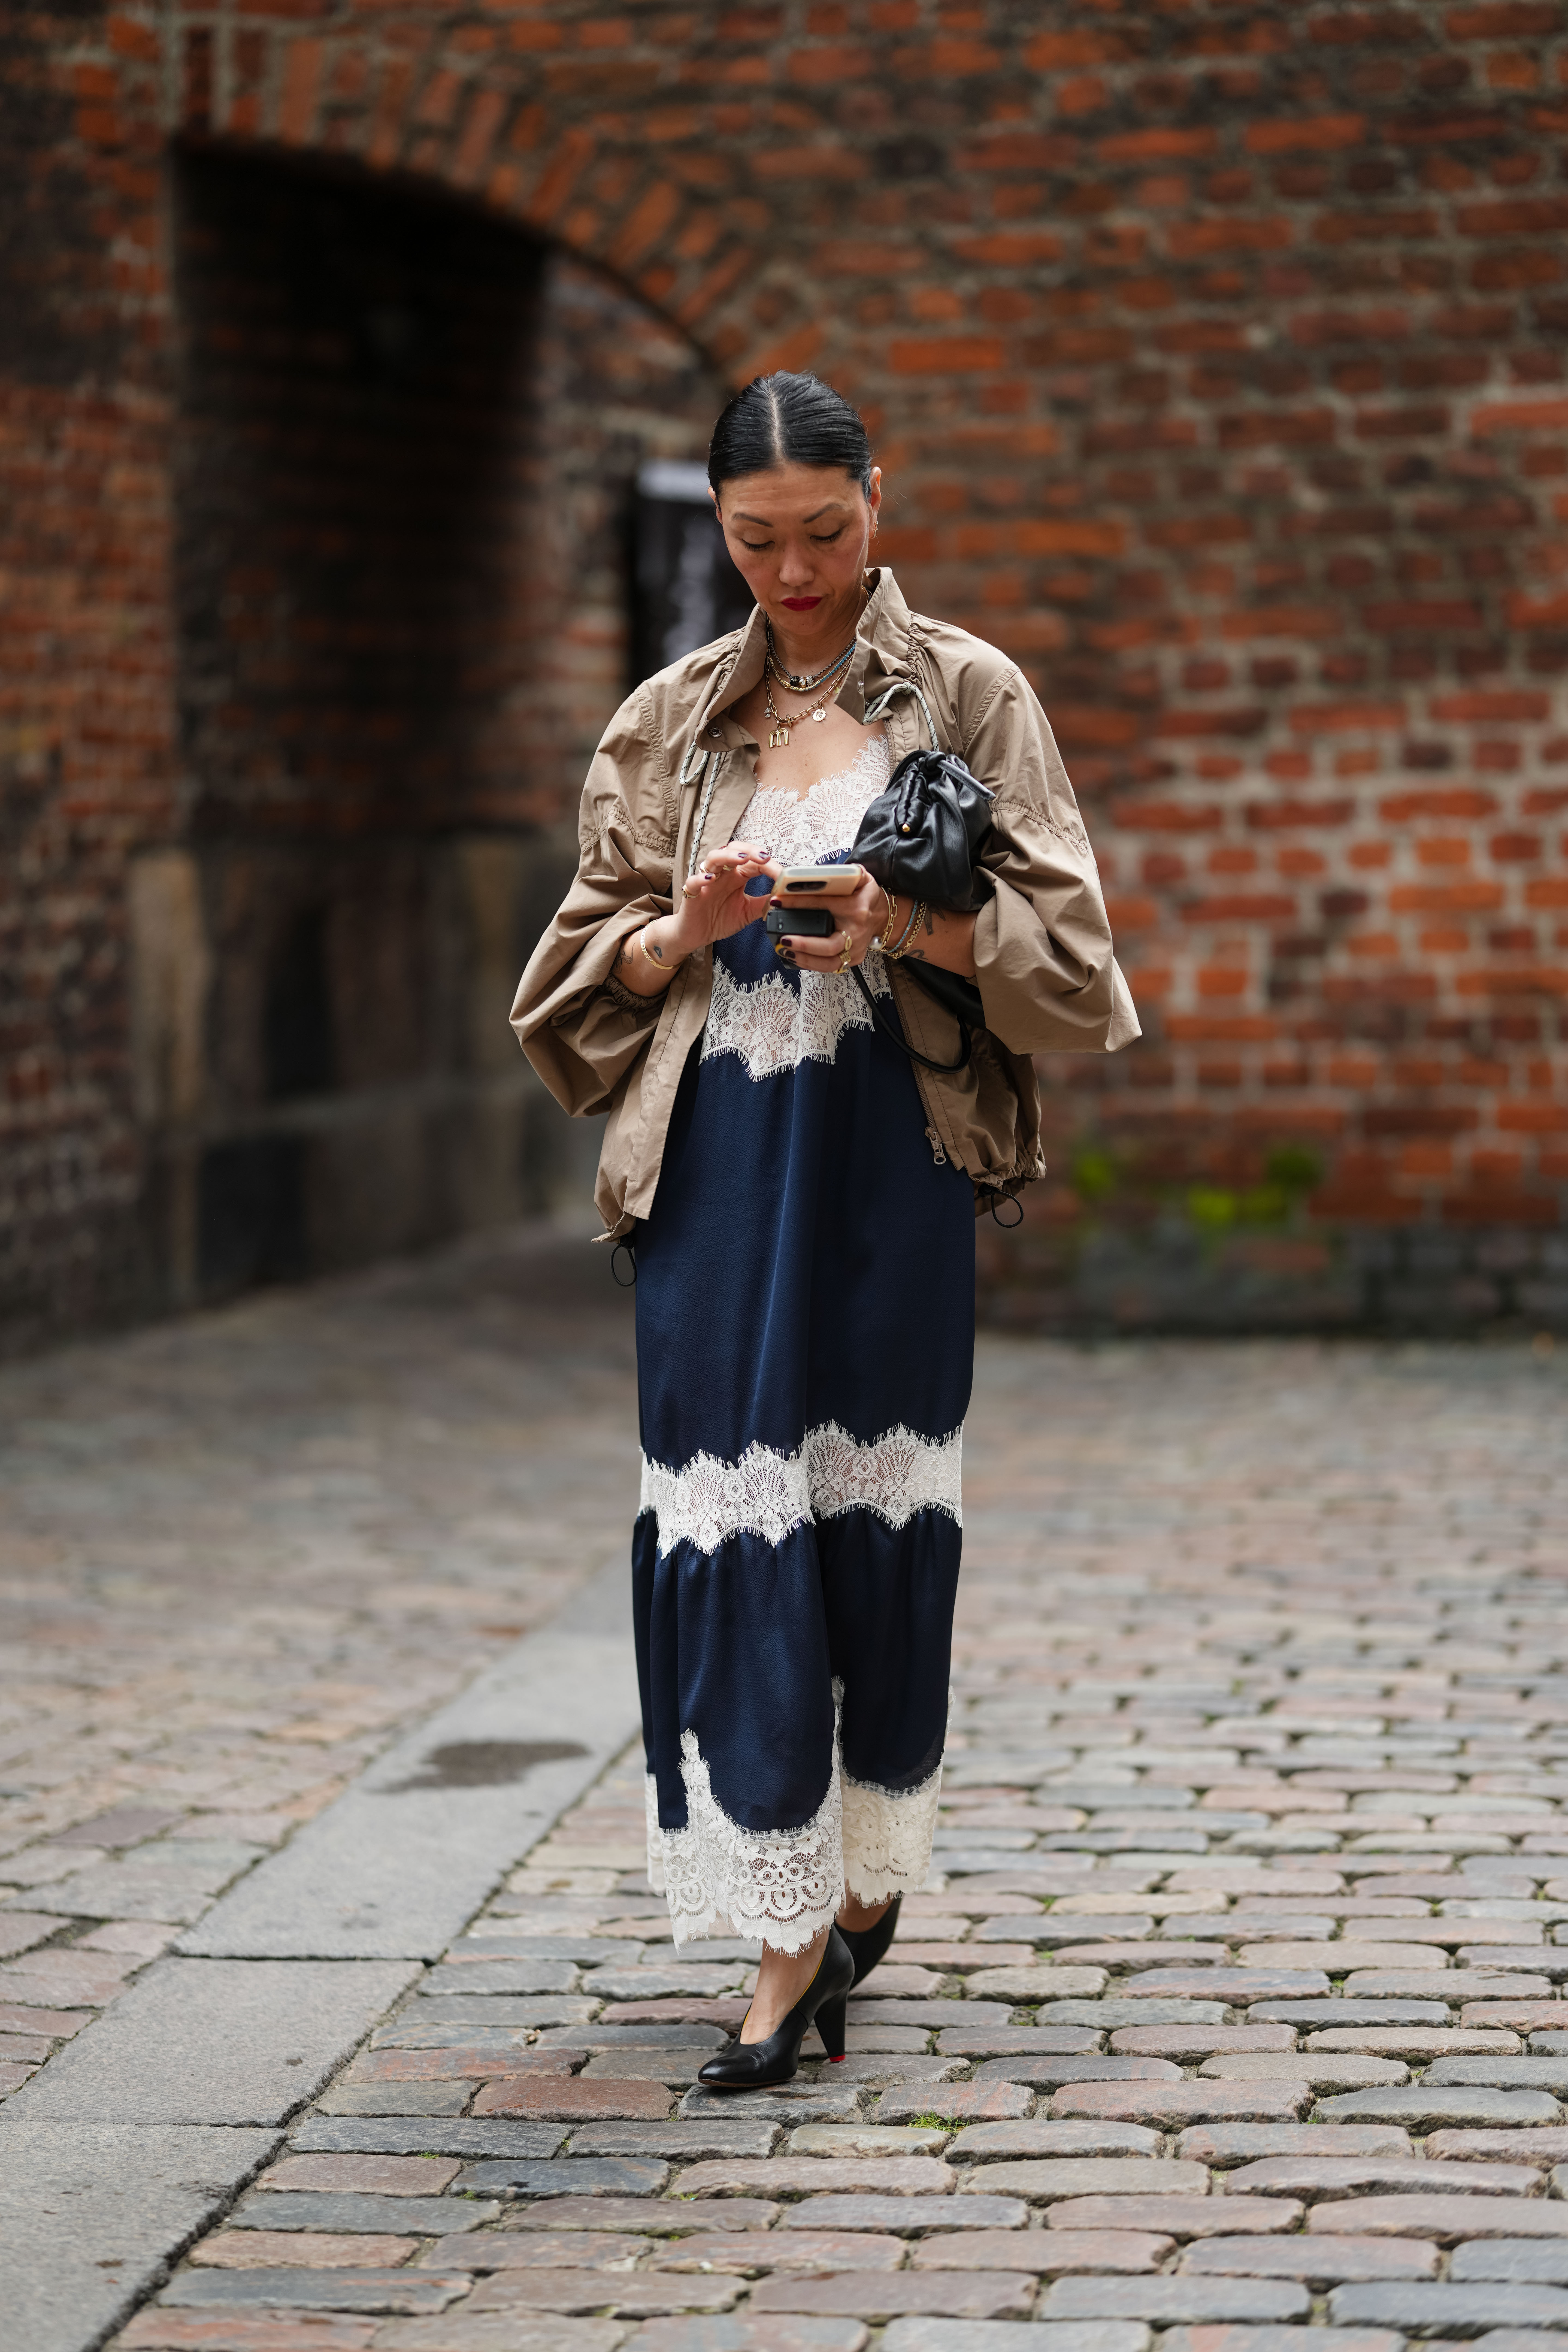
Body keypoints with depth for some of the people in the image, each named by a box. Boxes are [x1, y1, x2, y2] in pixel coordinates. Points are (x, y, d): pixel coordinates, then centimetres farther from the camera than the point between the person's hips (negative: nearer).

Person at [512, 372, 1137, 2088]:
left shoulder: (970, 697, 5)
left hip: (896, 1155, -1)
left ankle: (868, 1869, 23)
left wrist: (913, 927, -19)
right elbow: (594, 966, 12)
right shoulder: (669, 723, 12)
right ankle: (792, 1930, 0)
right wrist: (688, 931, -9)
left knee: (880, 1513, 3)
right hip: (716, 1164, 2)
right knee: (727, 1521, -4)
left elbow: (1061, 940, 0)